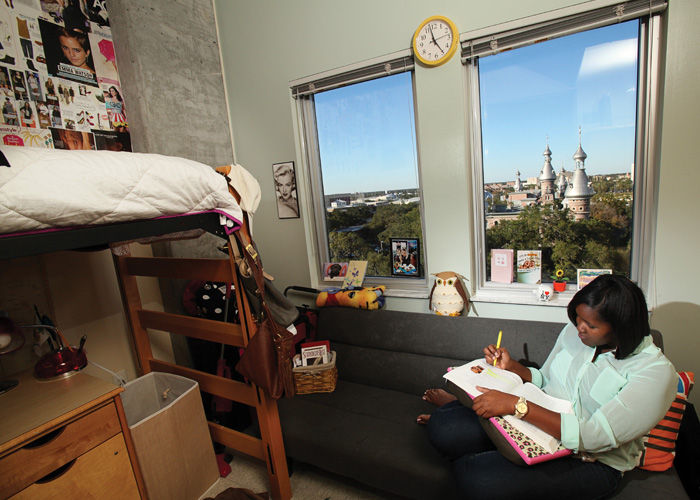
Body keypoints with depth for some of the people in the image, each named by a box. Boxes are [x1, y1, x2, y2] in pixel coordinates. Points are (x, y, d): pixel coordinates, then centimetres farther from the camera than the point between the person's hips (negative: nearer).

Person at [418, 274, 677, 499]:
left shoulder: (655, 372, -17)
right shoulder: (573, 331, 2)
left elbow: (592, 437, -26)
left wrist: (515, 404, -32)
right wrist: (511, 366, -6)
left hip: (590, 462, -4)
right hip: (538, 425, 5)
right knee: (441, 427, -20)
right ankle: (451, 411, 16)